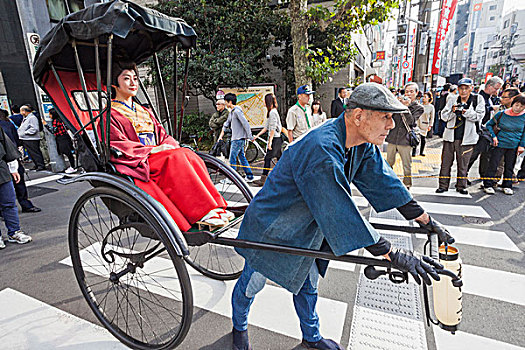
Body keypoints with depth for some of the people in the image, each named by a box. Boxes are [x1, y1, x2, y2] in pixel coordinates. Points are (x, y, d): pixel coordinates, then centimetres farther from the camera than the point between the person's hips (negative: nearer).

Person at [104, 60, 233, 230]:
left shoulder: (144, 112, 27)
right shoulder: (110, 114, 5)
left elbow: (163, 136, 18)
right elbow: (118, 147, -8)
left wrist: (170, 146, -6)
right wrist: (153, 150, -16)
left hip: (155, 158, 6)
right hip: (136, 166, -6)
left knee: (188, 154, -22)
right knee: (177, 157, -31)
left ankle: (215, 208, -28)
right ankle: (204, 213, -35)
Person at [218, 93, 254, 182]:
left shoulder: (237, 111, -15)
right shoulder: (231, 112, 16)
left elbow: (246, 124, -19)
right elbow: (226, 124, 23)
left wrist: (250, 137, -18)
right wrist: (221, 135, 20)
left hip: (239, 139, -10)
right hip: (235, 138, 10)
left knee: (232, 158, -4)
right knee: (242, 157, 11)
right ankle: (249, 176, 17)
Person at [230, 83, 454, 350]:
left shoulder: (362, 144, -8)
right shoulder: (321, 150, -37)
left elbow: (382, 181, -1)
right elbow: (341, 213, -38)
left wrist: (427, 221, 2)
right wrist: (391, 254, -32)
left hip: (305, 231, 8)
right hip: (271, 231, -7)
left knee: (308, 286, 24)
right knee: (251, 285, 17)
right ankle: (239, 328, 47)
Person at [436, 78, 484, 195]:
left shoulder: (477, 99, 3)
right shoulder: (452, 100, 7)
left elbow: (479, 116, -6)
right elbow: (444, 116, 3)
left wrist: (466, 112, -20)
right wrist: (452, 111, -15)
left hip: (466, 138, -1)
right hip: (450, 136, 1)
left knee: (463, 164, 7)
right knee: (446, 162, 3)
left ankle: (461, 186, 21)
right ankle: (443, 185, 13)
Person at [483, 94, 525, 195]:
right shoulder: (501, 114, -7)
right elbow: (489, 124, 3)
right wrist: (493, 136, -7)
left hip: (514, 147, 2)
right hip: (500, 144, -2)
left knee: (510, 167, 11)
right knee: (493, 165, -2)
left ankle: (507, 186, 25)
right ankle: (488, 185, 8)